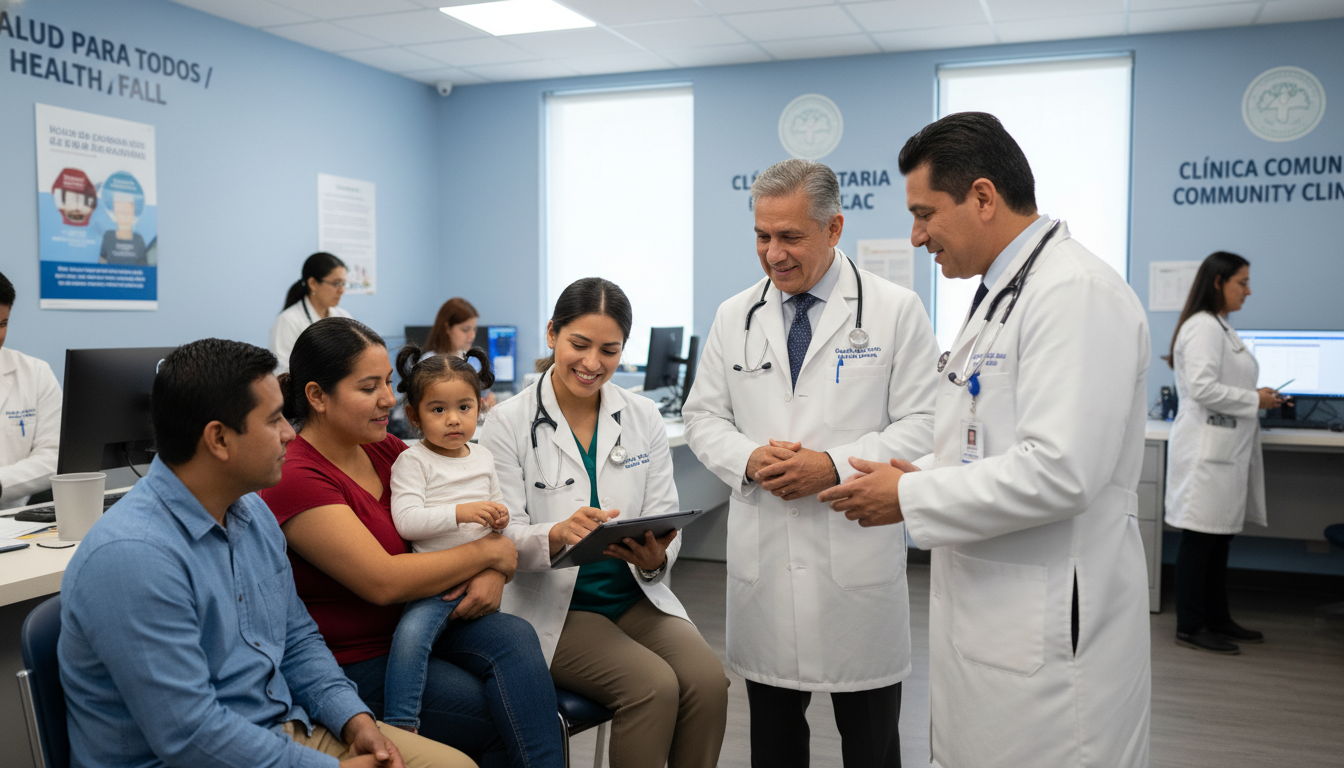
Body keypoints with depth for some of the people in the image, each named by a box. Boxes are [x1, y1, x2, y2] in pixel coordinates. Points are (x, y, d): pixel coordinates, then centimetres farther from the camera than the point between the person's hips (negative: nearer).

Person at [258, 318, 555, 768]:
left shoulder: (385, 450, 7)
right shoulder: (295, 479, -15)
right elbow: (383, 582, -22)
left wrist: (492, 573, -10)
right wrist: (488, 553, -12)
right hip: (355, 661, -6)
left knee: (515, 637, -22)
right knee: (507, 720, -21)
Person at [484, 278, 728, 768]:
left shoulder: (644, 419, 4)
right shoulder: (509, 422, -6)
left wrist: (655, 558, -21)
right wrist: (557, 535, -31)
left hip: (637, 596, 4)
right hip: (553, 605, -3)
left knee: (708, 681, -22)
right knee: (653, 685, -27)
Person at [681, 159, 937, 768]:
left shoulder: (895, 311, -3)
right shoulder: (734, 318, 8)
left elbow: (923, 422, -6)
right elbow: (703, 416, 10)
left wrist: (835, 466, -18)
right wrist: (749, 460, -10)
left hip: (858, 553, -3)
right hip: (762, 552, 3)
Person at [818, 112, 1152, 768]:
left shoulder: (1077, 293, -18)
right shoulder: (1000, 294, 15)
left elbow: (1058, 472, -26)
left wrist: (910, 497, -17)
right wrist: (917, 474, 4)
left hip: (1049, 630, -10)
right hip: (982, 612, 10)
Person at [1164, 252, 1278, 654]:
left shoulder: (1220, 326, 18)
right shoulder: (1203, 327, -15)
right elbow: (1203, 388, -23)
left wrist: (1260, 399, 10)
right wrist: (1255, 400, -13)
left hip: (1227, 449, 10)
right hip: (1207, 450, -10)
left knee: (1220, 538, 15)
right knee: (1200, 540, -3)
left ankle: (1218, 619, 25)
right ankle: (1189, 627, 6)